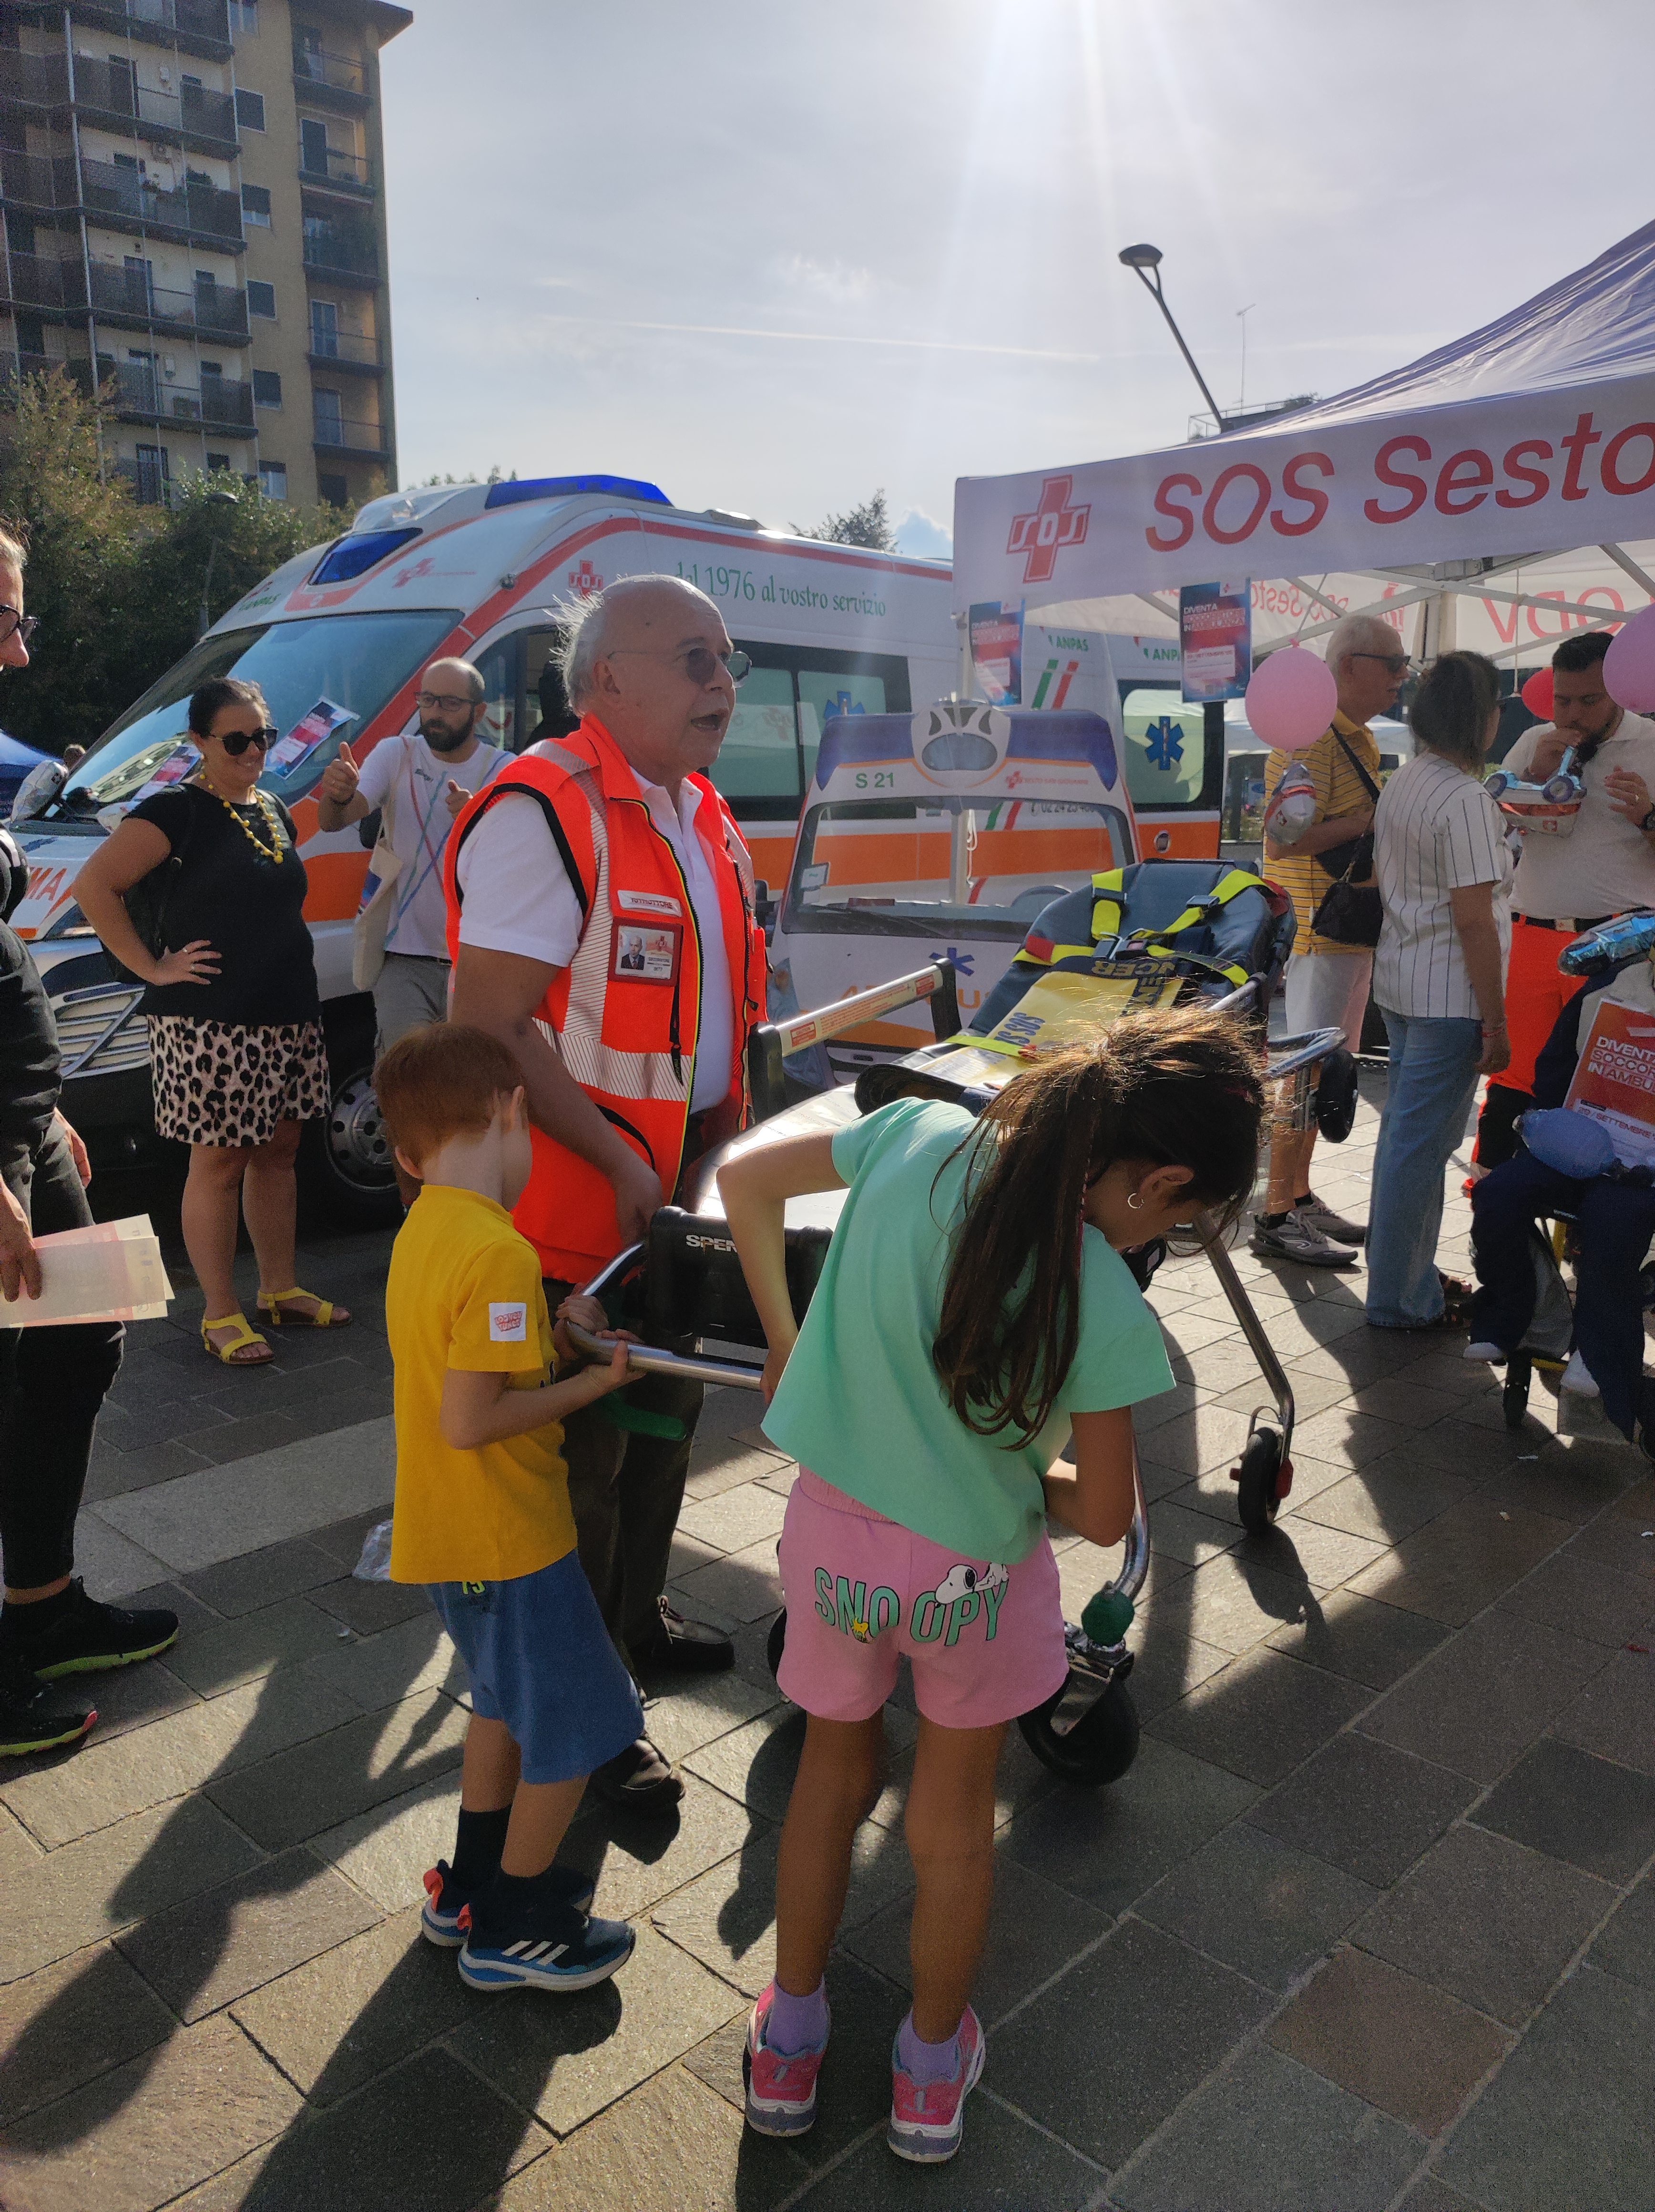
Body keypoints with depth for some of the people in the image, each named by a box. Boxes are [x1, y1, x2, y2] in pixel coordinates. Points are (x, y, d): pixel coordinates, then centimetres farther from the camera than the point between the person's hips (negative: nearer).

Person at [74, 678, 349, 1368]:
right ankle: (221, 1316, 9)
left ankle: (280, 1291, 26)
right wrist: (152, 968, -15)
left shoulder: (274, 813, 15)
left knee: (277, 1152, 14)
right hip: (210, 1025, -7)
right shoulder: (177, 812, -10)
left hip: (288, 1016, 8)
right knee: (219, 1163, -1)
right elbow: (94, 886, -16)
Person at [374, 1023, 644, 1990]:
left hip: (450, 1530, 9)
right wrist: (590, 1381, -17)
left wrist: (556, 1338, 3)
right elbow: (469, 1423, -27)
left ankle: (473, 1882, 42)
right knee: (577, 1730, 9)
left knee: (510, 1697, 27)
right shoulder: (499, 1253, -27)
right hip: (508, 1537, -9)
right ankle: (512, 1929, 26)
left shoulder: (420, 1230, 2)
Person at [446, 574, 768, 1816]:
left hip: (686, 1187, 9)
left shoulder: (701, 817, 10)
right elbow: (491, 1024, -25)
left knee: (666, 1416, 23)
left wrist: (733, 1130, 11)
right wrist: (618, 1159, -23)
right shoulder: (544, 815, -19)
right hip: (580, 1206, -9)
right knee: (585, 1451, 4)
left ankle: (639, 1619, 45)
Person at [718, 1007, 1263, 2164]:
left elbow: (743, 1177, -1)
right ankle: (933, 2071, 47)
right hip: (970, 1576, -3)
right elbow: (1105, 1516, -12)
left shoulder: (920, 1136, -15)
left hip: (831, 1534, 4)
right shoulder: (1107, 1311, -24)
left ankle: (787, 2047, 47)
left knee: (833, 1776, 28)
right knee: (957, 1819, 24)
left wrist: (784, 1335, 7)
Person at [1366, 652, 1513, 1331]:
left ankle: (1401, 1272, 30)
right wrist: (1496, 1021, -15)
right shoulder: (1466, 801, -18)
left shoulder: (1399, 785, 9)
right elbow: (1474, 921, -20)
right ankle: (1402, 1300, 9)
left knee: (1404, 1134, 17)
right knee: (1422, 1146, -1)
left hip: (1398, 984, 9)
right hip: (1449, 998, -9)